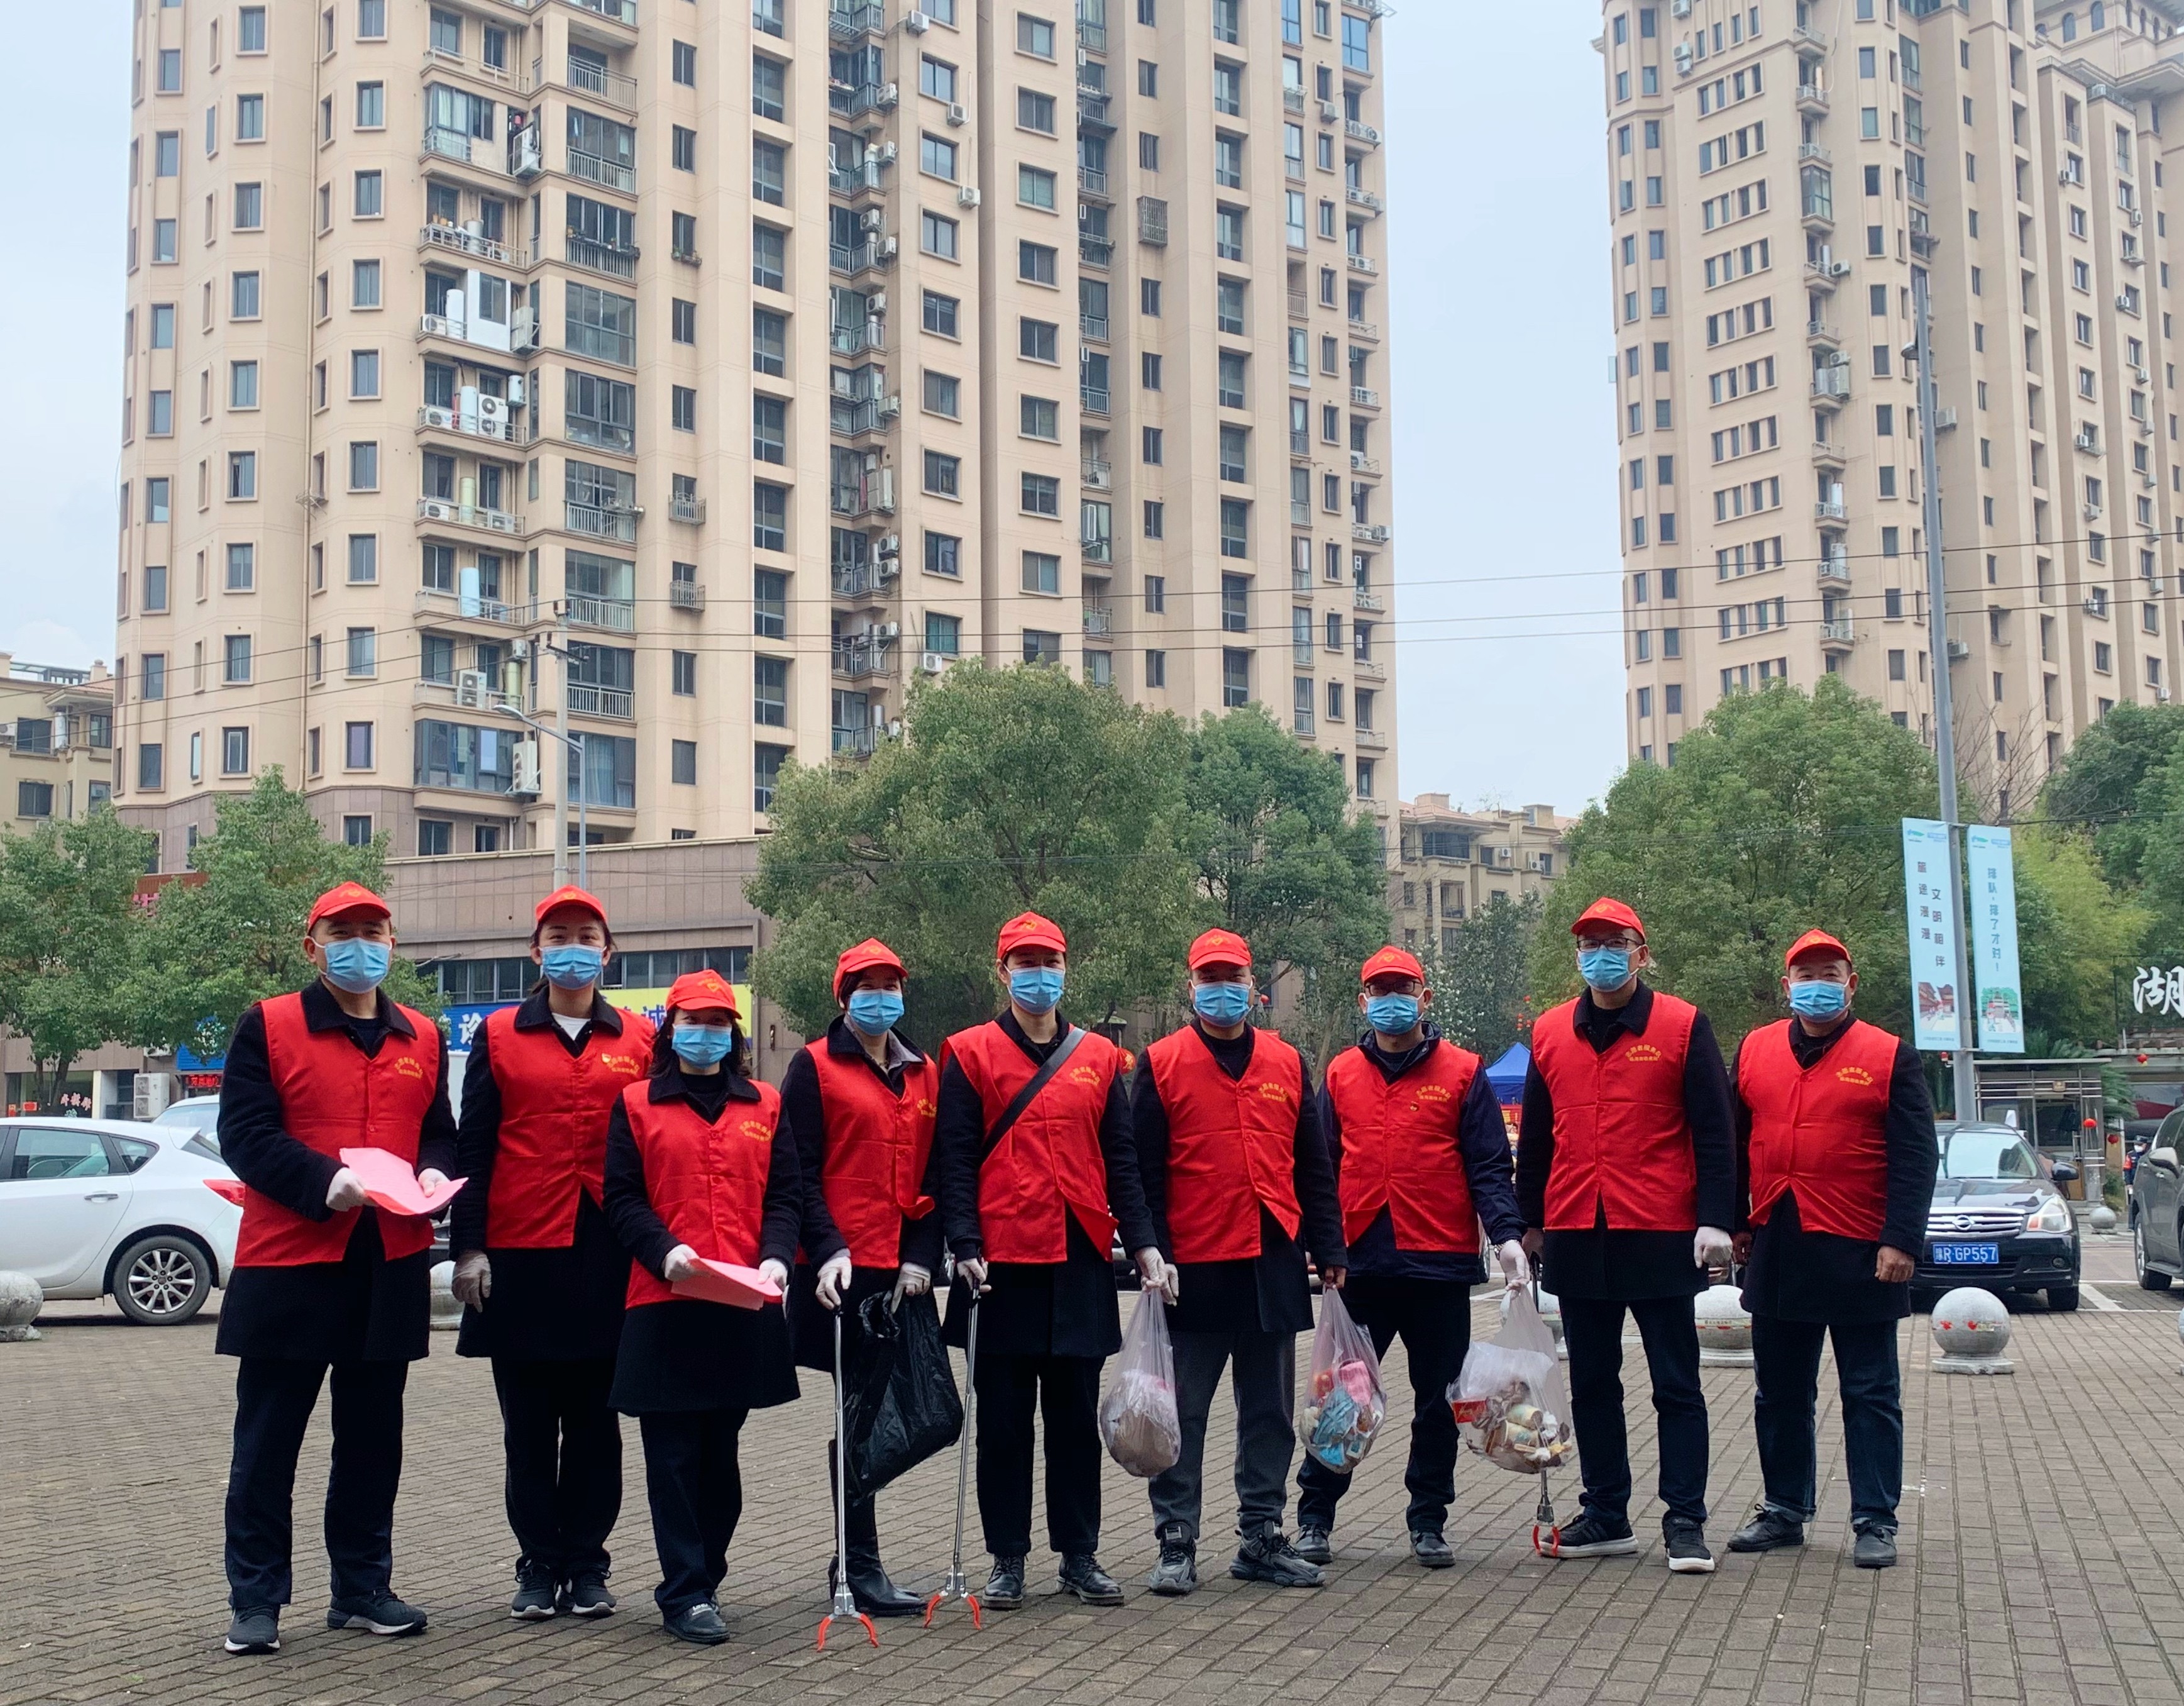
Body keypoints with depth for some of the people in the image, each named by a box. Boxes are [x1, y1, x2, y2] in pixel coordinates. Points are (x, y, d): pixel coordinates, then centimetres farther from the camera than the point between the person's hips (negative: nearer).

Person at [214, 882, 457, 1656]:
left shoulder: (423, 1038, 12)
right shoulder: (268, 1027, -1)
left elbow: (439, 1129, 16)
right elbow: (244, 1133, -9)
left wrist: (433, 1173, -7)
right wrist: (326, 1182, -22)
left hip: (392, 1266, 4)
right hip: (287, 1261, -4)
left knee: (373, 1438, 11)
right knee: (268, 1440, 2)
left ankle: (363, 1588, 22)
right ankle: (256, 1599, 10)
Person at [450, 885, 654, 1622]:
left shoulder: (641, 1038, 7)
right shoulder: (497, 1036, 6)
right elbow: (473, 1147, 3)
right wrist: (468, 1247, -4)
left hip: (611, 1258, 0)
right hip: (520, 1256, 0)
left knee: (595, 1422, 7)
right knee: (528, 1427, 5)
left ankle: (587, 1566, 16)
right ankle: (540, 1566, 14)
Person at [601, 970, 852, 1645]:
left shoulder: (765, 1106, 11)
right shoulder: (636, 1105, 5)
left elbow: (785, 1195, 7)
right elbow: (622, 1198, 0)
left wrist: (776, 1257, -11)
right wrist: (665, 1251, -17)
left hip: (747, 1307, 3)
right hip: (664, 1304, -2)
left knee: (721, 1451, 11)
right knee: (674, 1455, -1)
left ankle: (703, 1579, 23)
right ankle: (685, 1594, 4)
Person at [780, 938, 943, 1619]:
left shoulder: (925, 1074, 15)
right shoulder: (815, 1066, -1)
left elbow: (937, 1175, 13)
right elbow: (801, 1173, -6)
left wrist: (922, 1256, 0)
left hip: (905, 1274, 5)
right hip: (844, 1274, -5)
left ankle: (856, 1562, 21)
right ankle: (860, 1571, 8)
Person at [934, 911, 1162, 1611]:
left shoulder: (1099, 1058, 10)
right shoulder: (970, 1054, 1)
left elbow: (1120, 1160, 10)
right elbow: (954, 1160, -3)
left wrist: (1142, 1242, 1)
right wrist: (965, 1246, -12)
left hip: (1082, 1263, 3)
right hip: (1003, 1263, -2)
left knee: (1076, 1415, 9)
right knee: (1004, 1418, 5)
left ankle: (1079, 1555, 18)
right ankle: (1008, 1559, 14)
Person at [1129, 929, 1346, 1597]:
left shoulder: (1287, 1064, 10)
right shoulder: (1161, 1065, 0)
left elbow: (1313, 1167, 13)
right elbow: (1143, 1173, -2)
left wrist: (1329, 1251, 9)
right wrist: (1154, 1256, -10)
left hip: (1273, 1267, 4)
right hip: (1194, 1270, -4)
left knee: (1270, 1414, 10)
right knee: (1183, 1416, 1)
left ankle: (1262, 1538, 20)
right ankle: (1176, 1546, 9)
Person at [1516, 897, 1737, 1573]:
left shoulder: (1682, 1027, -1)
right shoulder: (1551, 1033, 9)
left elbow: (1715, 1131, -3)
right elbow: (1535, 1137, 15)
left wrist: (1715, 1219, -10)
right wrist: (1529, 1221, 13)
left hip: (1661, 1237, -4)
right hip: (1576, 1238, 4)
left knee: (1676, 1385, 1)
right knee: (1592, 1384, 11)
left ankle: (1685, 1521, 6)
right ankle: (1606, 1516, 20)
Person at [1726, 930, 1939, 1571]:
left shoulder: (1889, 1056, -2)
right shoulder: (1755, 1051, 9)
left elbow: (1915, 1158, -5)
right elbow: (1734, 1145, 15)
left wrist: (1901, 1241, -13)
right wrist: (1734, 1223, 11)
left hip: (1859, 1254, -4)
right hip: (1776, 1250, 4)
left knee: (1871, 1395, 3)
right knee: (1779, 1391, 12)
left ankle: (1875, 1523, 9)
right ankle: (1784, 1510, 24)